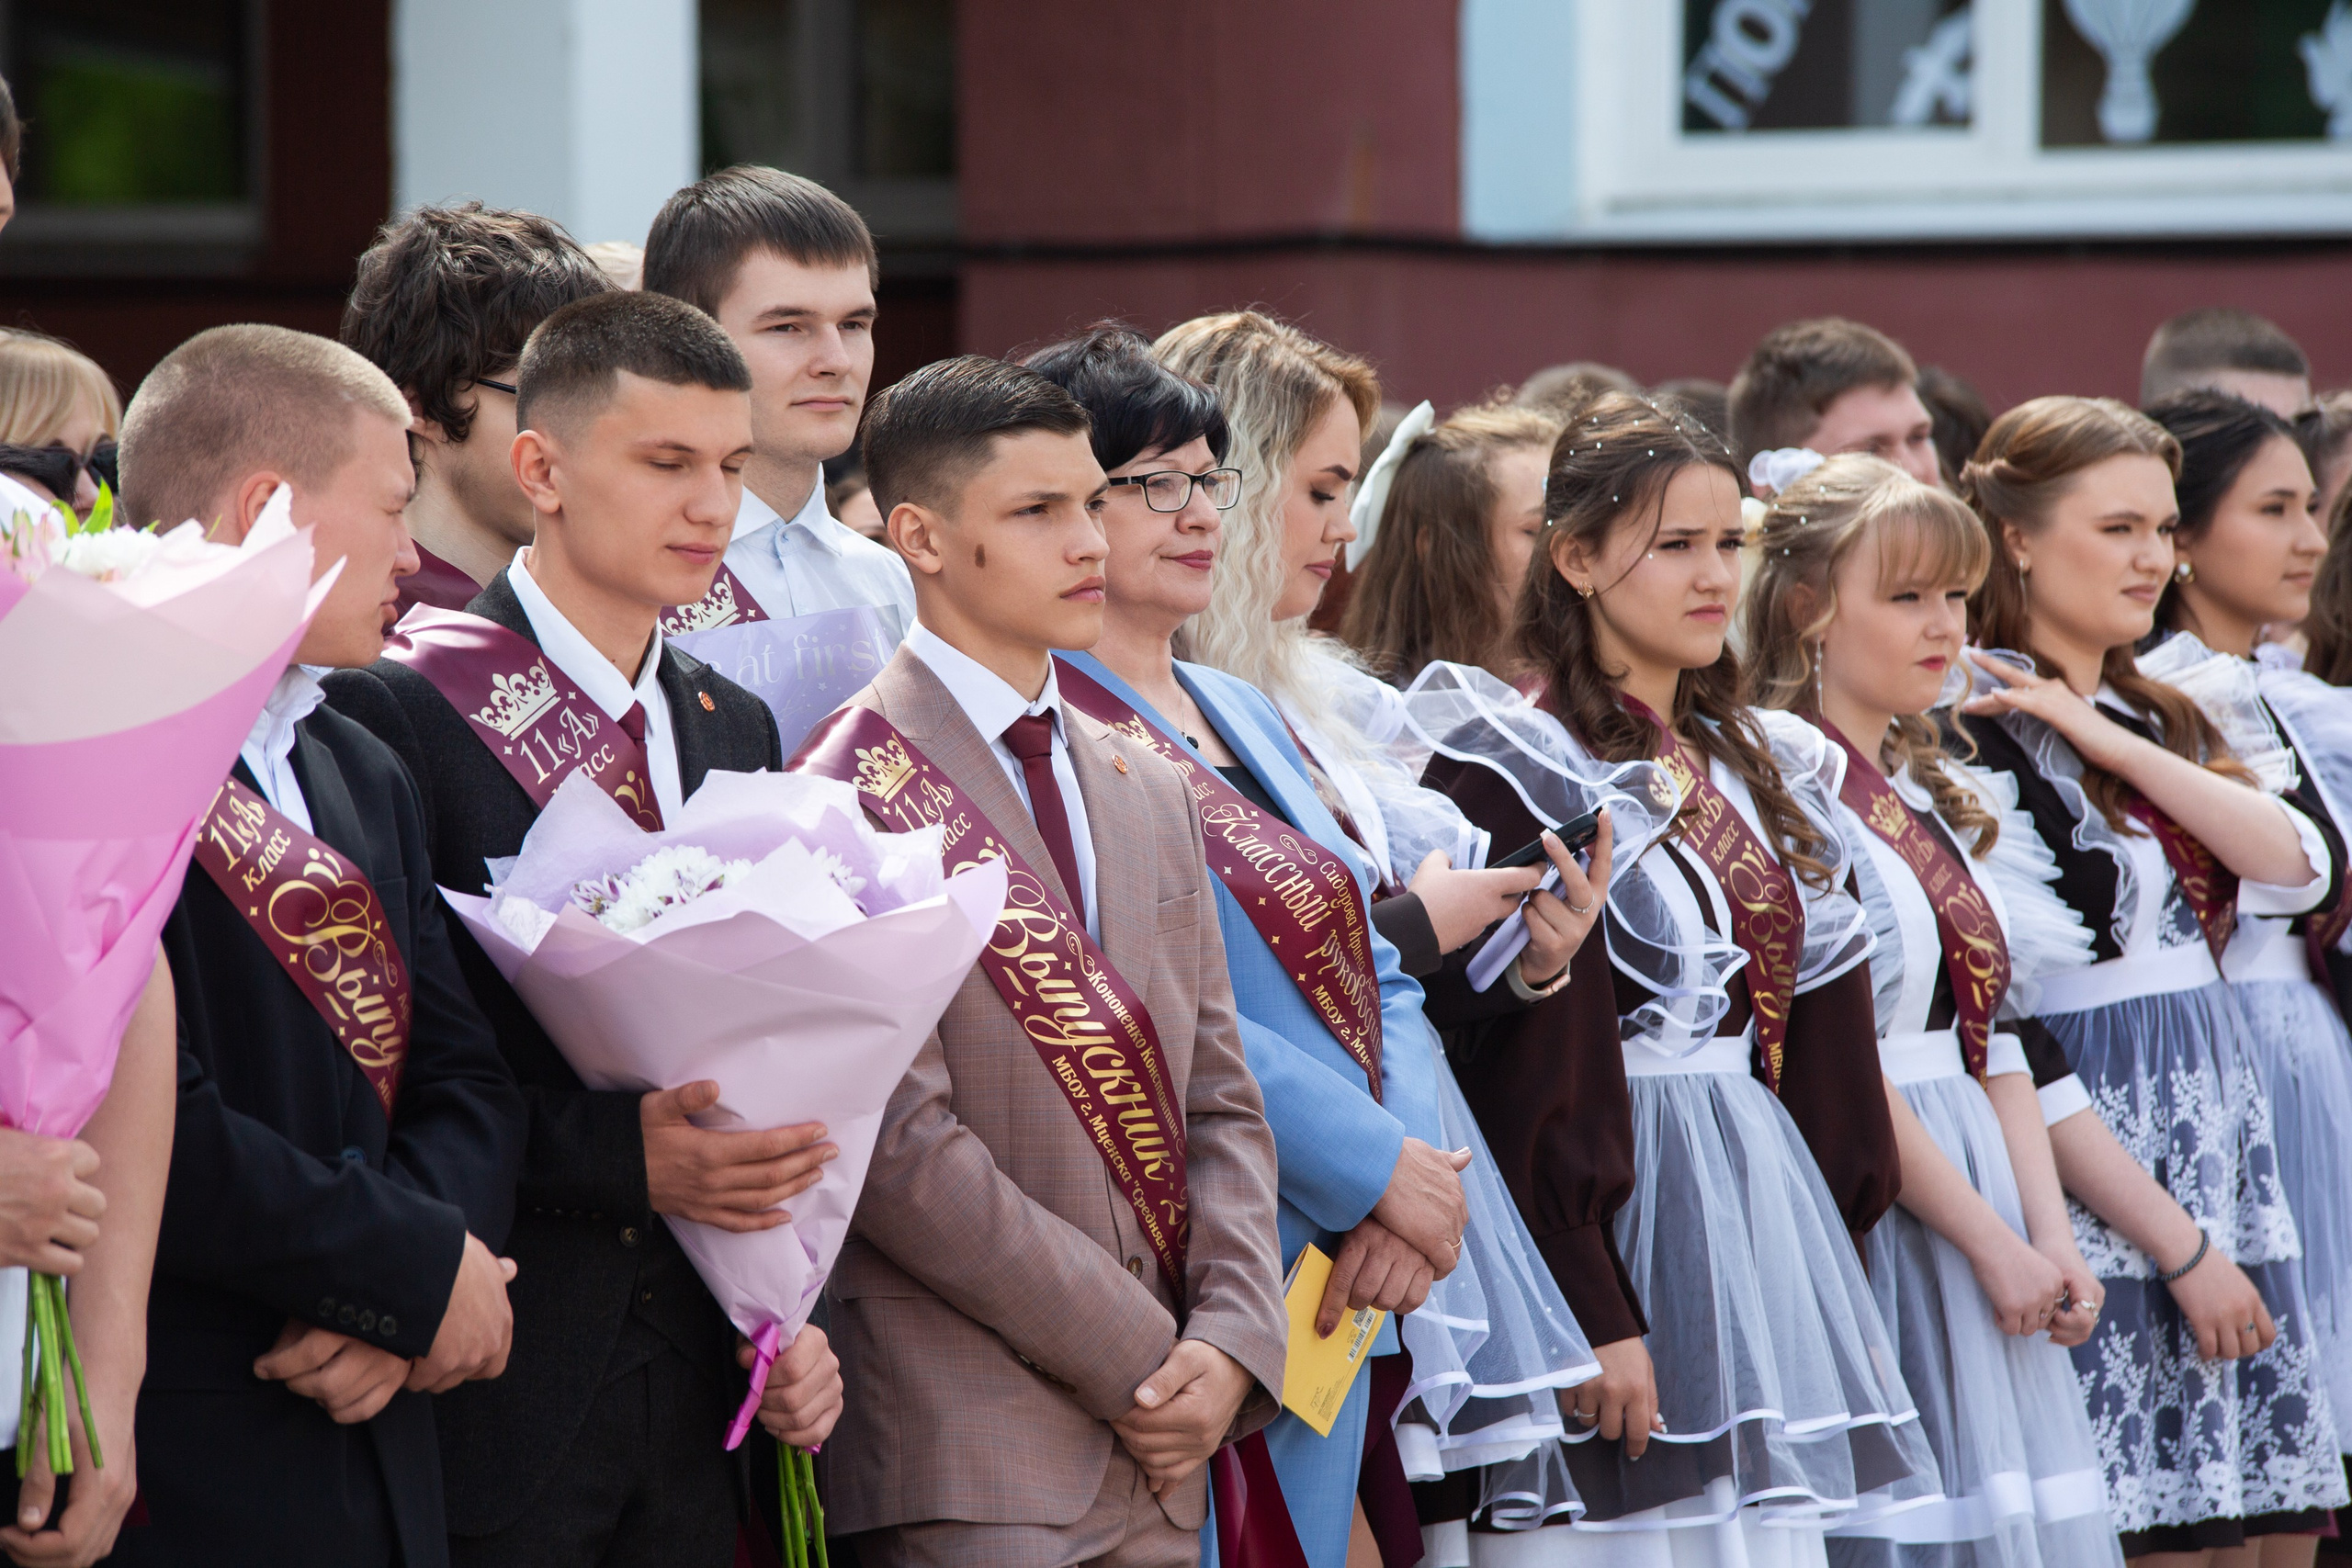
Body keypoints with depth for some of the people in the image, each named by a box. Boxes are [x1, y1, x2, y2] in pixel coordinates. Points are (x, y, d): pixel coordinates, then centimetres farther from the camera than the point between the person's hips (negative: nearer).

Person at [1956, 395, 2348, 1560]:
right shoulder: (1972, 735, -10)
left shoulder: (2156, 717, 16)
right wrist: (2177, 1243, -16)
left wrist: (2112, 743, -13)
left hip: (2225, 1162, 8)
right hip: (2097, 1189, -8)